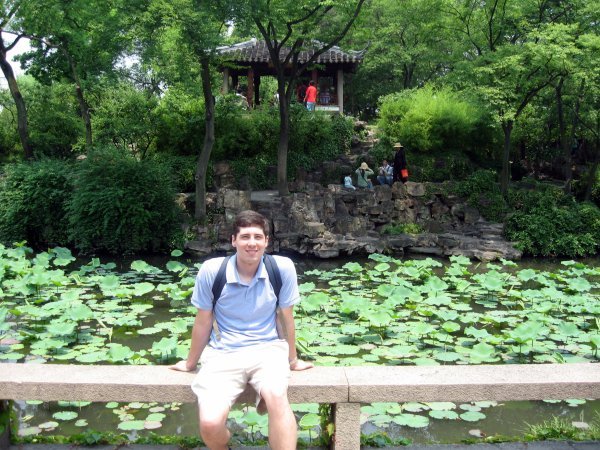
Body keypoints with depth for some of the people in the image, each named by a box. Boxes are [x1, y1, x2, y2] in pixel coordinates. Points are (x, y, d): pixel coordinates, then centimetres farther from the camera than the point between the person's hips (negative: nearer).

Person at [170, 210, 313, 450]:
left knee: (276, 396, -35)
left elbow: (286, 317, 5)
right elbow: (203, 322, 4)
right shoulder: (211, 270, -9)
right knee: (210, 424, -21)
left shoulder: (283, 268, -8)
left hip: (267, 349, 0)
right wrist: (191, 363, 16)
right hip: (223, 354, 1)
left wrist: (293, 360, 16)